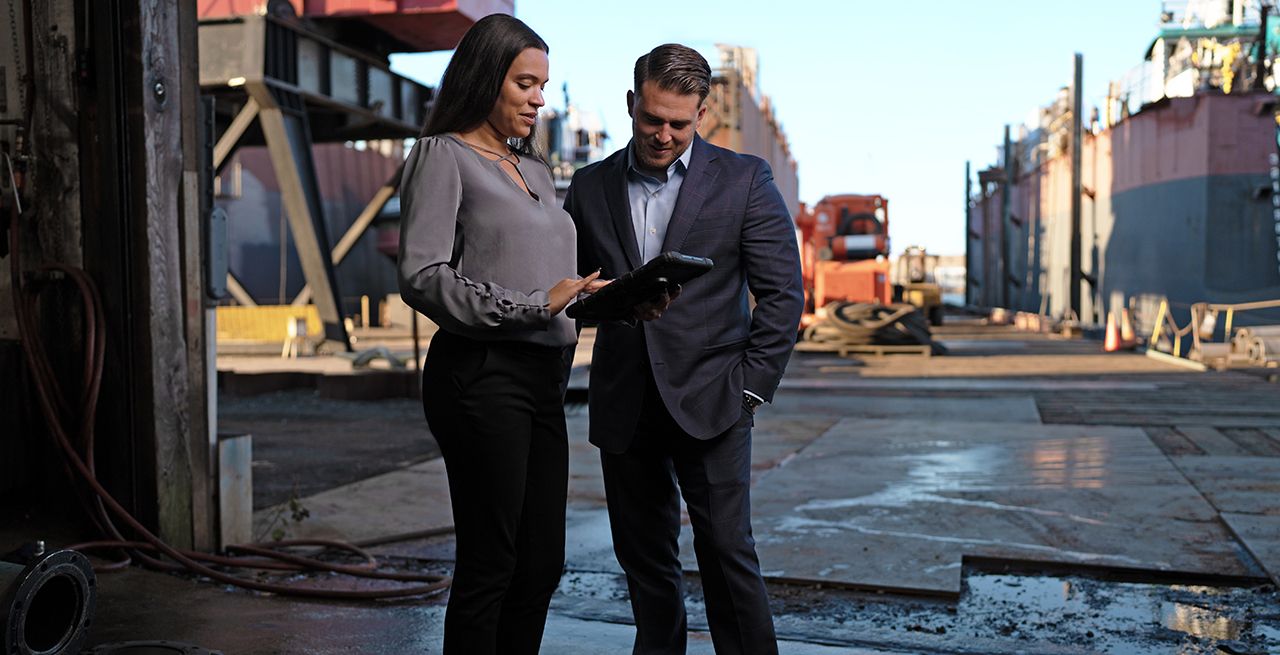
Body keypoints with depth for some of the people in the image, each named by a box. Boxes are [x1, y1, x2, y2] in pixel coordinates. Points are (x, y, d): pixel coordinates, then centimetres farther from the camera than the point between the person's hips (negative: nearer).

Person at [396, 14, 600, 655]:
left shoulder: (533, 168, 20)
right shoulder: (442, 156, -3)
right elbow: (423, 276, -14)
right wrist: (533, 305, -19)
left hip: (542, 374, 8)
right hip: (481, 376, -8)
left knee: (542, 563, 11)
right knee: (489, 565, 0)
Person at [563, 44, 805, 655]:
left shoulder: (744, 179, 0)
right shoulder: (590, 187, 8)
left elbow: (782, 293, 0)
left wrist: (750, 388, -5)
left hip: (709, 401, -3)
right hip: (623, 407, 3)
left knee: (726, 548, -5)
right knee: (643, 558, 10)